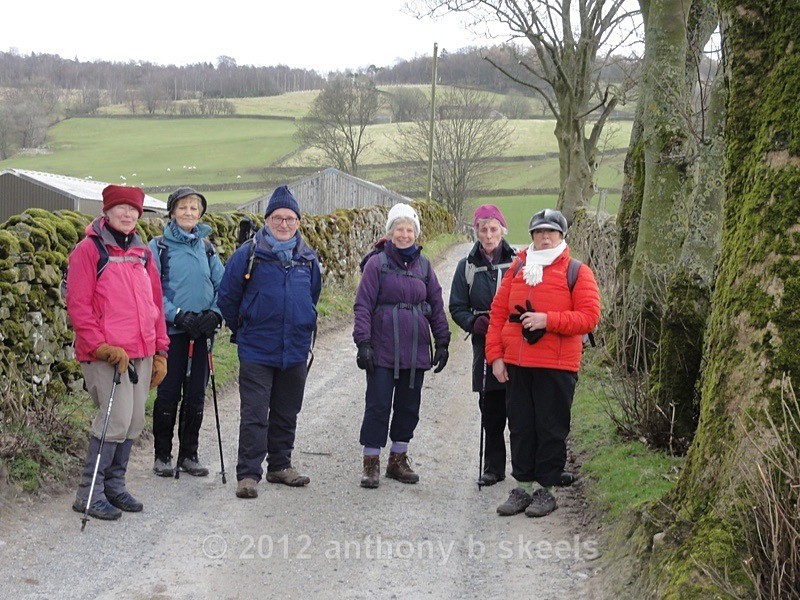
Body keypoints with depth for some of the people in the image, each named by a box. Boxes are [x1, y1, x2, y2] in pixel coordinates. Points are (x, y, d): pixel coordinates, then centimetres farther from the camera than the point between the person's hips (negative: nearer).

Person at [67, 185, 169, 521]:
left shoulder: (142, 253, 16)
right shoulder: (89, 250, -5)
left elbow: (155, 304, 19)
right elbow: (78, 306, -10)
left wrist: (160, 351, 15)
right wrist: (101, 346, -16)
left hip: (141, 354, 7)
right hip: (105, 355, -7)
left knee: (134, 423, 9)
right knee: (117, 419, -12)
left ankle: (114, 486, 23)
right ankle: (89, 493, 0)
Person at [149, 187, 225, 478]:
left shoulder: (206, 247, 10)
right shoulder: (159, 246, -2)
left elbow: (223, 286, 9)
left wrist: (215, 314, -7)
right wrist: (177, 314, -17)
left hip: (202, 332, 4)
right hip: (172, 331, -4)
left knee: (196, 395, 9)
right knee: (168, 394, 0)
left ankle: (189, 454, 20)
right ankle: (162, 455, 14)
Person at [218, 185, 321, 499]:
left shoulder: (308, 259, 7)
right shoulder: (248, 255, -7)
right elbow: (227, 297, 1)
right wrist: (241, 330, 9)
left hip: (295, 351, 4)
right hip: (256, 352, -4)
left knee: (286, 413, 15)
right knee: (254, 414, -5)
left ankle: (280, 465, 28)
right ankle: (248, 473, 0)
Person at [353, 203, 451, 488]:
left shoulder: (423, 265, 8)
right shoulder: (377, 263, -5)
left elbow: (436, 306, 13)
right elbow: (363, 305, -7)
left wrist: (442, 342, 10)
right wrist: (363, 343, -13)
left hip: (416, 352, 5)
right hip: (382, 351, -4)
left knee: (409, 406, 12)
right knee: (378, 406, -2)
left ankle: (398, 460, 25)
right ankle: (371, 463, 9)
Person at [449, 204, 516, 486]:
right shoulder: (467, 266, 9)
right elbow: (457, 307, 12)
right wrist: (474, 322, -7)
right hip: (485, 346, 2)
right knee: (490, 410, 6)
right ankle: (493, 467, 17)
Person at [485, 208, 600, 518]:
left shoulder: (577, 272, 0)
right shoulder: (517, 269, 12)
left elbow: (589, 316, -10)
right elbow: (498, 313, 10)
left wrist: (548, 320, -19)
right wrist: (495, 355, 2)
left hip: (557, 367, -4)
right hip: (515, 365, 4)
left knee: (551, 429, 3)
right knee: (520, 427, 10)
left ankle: (546, 489, 14)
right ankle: (523, 486, 20)